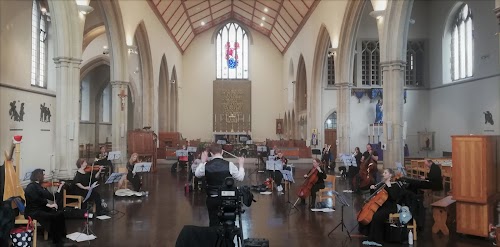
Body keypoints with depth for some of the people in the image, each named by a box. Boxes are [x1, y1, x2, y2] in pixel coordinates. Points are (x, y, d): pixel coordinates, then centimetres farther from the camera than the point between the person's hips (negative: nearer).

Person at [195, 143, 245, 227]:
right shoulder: (229, 165, -15)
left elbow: (197, 174, 11)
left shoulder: (206, 165, -10)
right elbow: (240, 178, -4)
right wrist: (241, 165, 11)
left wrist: (202, 162, 20)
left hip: (212, 199, 1)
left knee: (213, 223, 13)